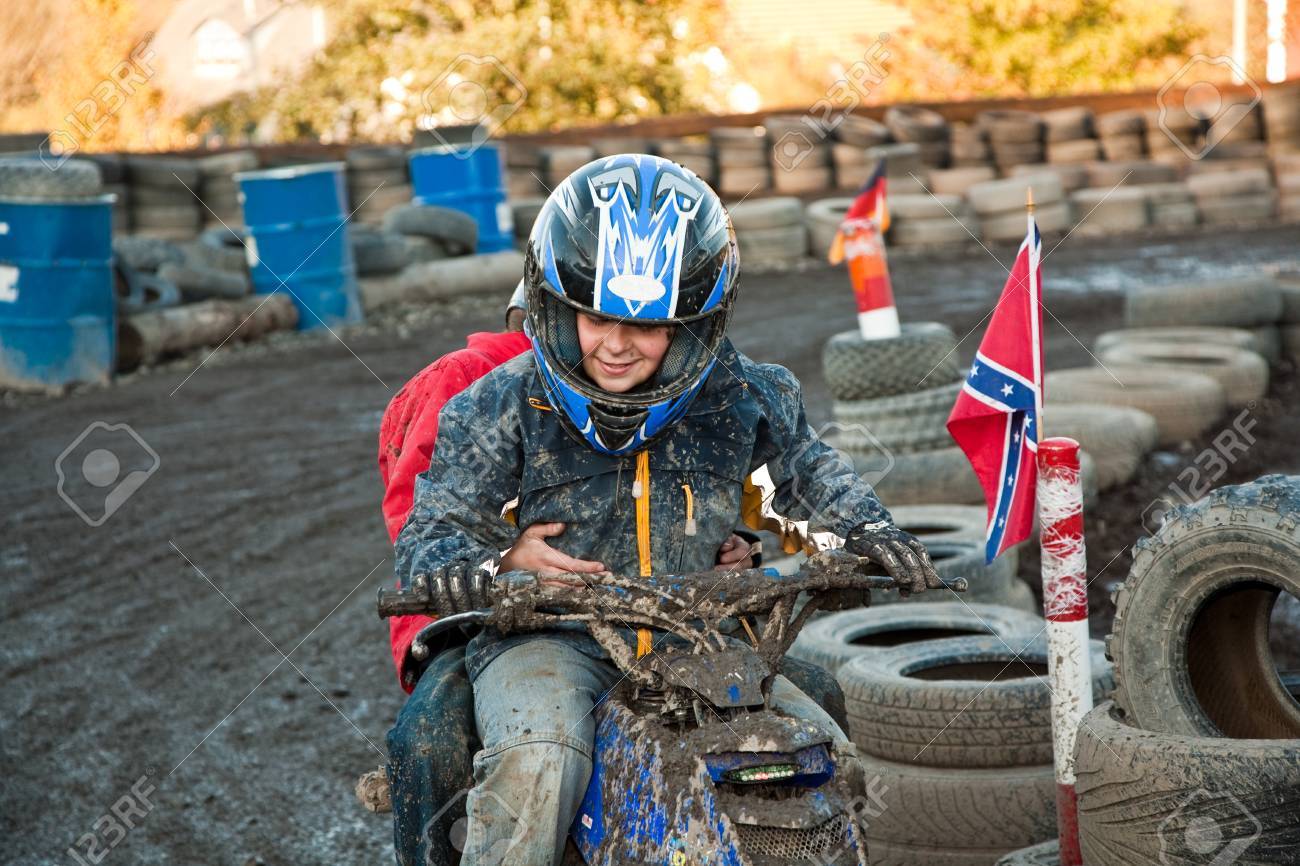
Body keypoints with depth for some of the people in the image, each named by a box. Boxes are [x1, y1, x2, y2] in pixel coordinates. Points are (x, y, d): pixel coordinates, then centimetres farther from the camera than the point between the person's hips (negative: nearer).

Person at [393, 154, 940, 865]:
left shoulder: (736, 397, 1)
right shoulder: (502, 406, -6)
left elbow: (805, 466, 22)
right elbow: (429, 536, -6)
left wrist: (865, 528, 3)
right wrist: (496, 561, -28)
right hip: (549, 640, -3)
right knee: (535, 768, -33)